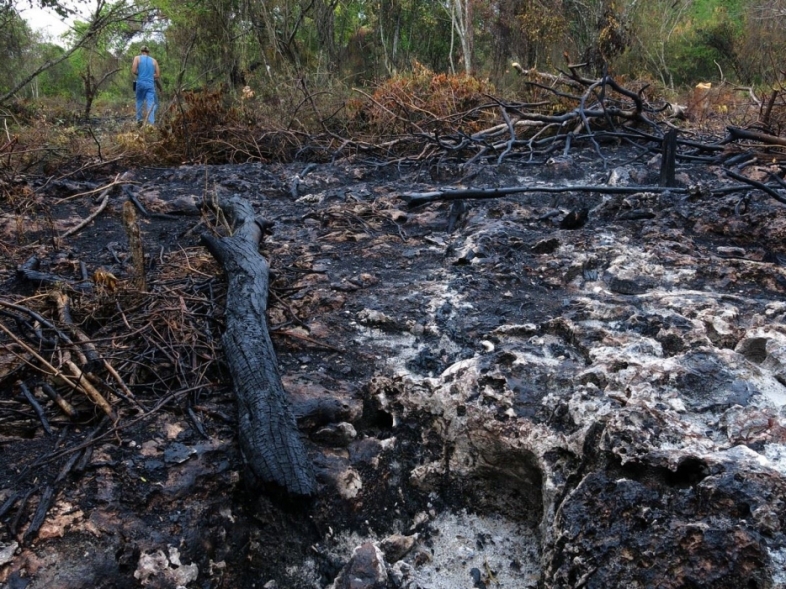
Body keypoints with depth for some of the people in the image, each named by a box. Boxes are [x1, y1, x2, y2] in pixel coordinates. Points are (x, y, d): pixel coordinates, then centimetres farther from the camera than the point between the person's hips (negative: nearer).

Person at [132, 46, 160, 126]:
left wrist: (140, 74, 14)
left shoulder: (137, 58, 5)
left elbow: (133, 71, -5)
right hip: (150, 84, 0)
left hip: (141, 83, 0)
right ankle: (151, 123, -16)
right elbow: (158, 75, 9)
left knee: (139, 101, 18)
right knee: (150, 104, -5)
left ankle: (139, 120, 23)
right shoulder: (154, 61, 9)